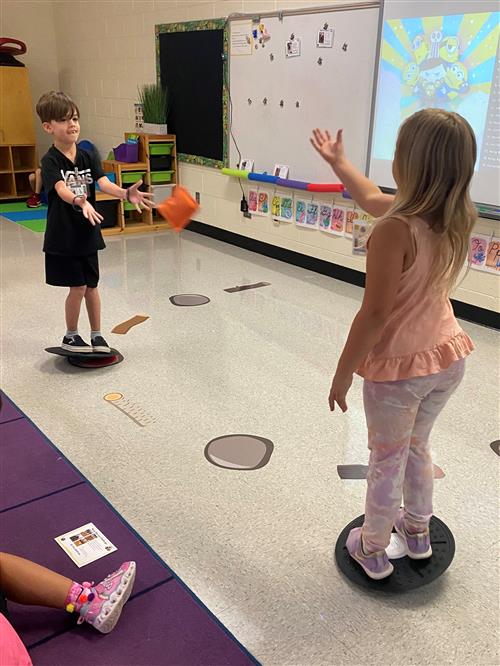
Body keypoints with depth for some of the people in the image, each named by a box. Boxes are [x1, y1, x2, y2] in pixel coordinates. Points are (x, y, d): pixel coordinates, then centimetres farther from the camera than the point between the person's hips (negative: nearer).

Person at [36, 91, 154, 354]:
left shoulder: (88, 157, 2)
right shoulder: (50, 161, -12)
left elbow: (104, 183, -14)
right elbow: (61, 189, -30)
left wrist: (127, 193, -34)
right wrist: (80, 201, -52)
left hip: (87, 233, 4)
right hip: (63, 236, -4)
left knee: (91, 285, 12)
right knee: (77, 287, 1)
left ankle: (97, 335, 26)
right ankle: (70, 337, 21)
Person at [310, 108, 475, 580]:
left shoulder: (395, 230, -28)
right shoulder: (457, 219, -5)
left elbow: (374, 315, -25)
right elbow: (371, 199, 10)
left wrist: (342, 373, -12)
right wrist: (337, 161, 22)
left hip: (399, 366, -6)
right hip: (447, 358, 7)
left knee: (387, 460, 14)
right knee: (416, 446, 28)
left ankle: (373, 550, 36)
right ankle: (417, 531, 48)